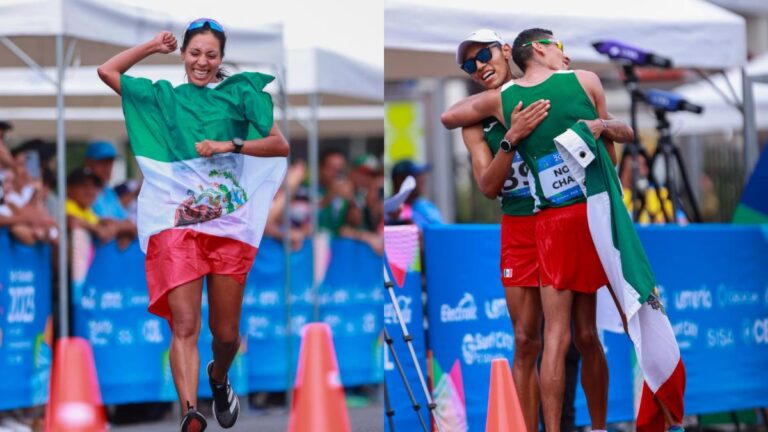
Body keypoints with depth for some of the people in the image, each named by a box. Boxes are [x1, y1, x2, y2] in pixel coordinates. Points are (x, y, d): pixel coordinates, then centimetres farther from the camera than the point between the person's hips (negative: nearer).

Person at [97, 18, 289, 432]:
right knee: (184, 326, -15)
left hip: (229, 223, 0)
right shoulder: (164, 97, 15)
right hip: (176, 222, 0)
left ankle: (218, 378, 40)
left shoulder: (240, 92, 9)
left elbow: (280, 145, 3)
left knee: (226, 332, 8)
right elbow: (106, 71, 18)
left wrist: (229, 145, -9)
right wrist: (154, 46, 15)